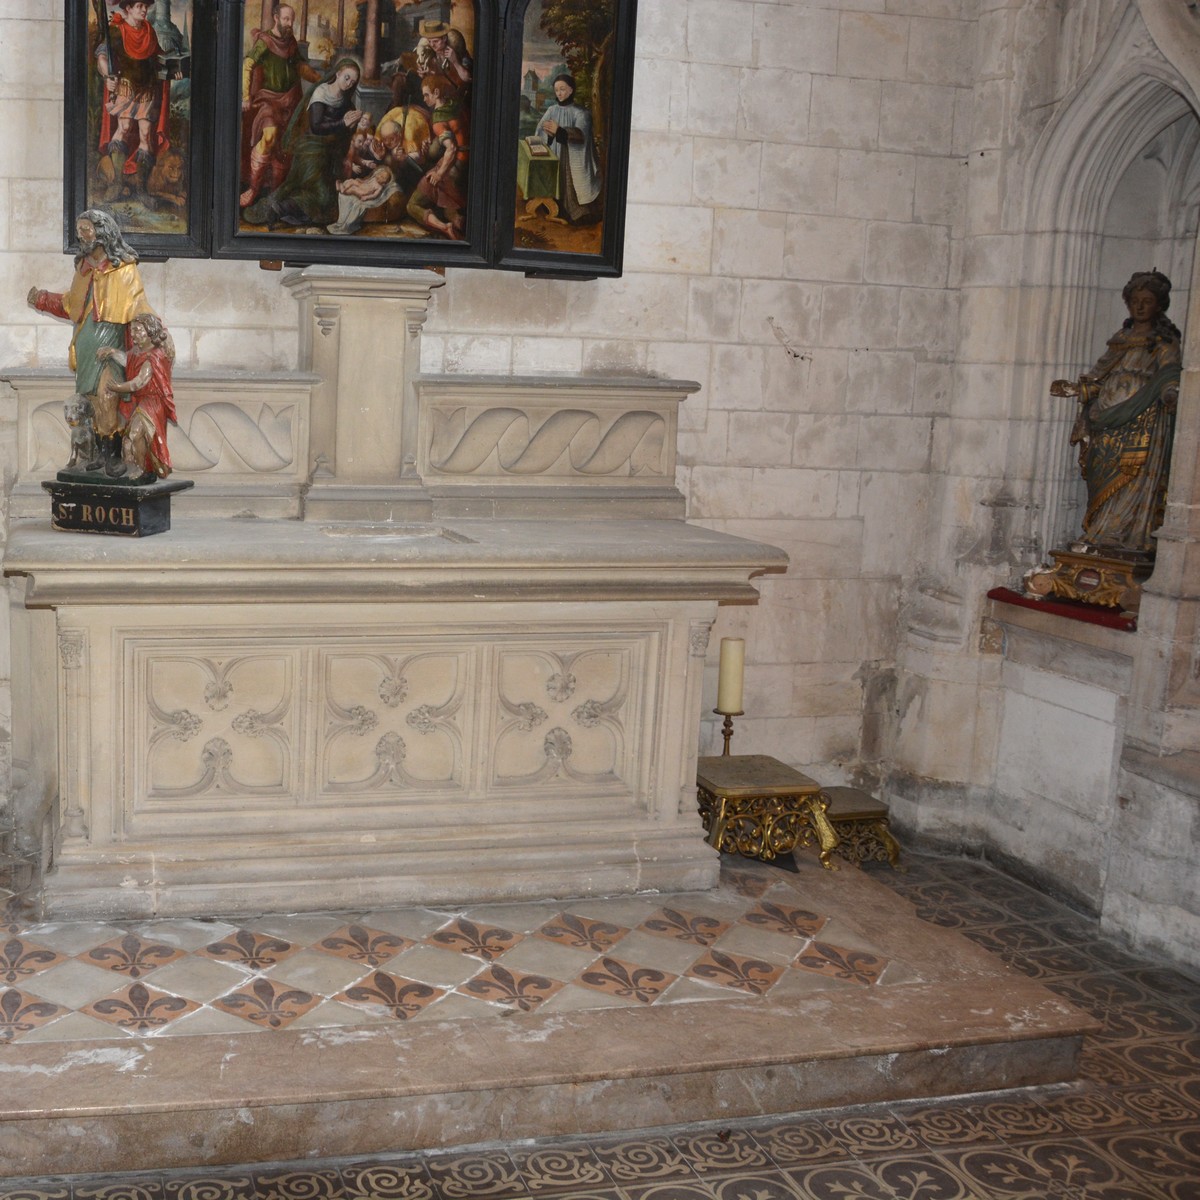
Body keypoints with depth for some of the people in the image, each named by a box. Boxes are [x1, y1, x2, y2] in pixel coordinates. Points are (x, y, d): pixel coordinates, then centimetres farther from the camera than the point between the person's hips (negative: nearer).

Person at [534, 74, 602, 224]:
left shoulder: (580, 113, -4)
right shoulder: (552, 110, 9)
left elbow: (580, 133, -24)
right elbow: (539, 135, 2)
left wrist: (559, 131, -41)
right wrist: (549, 133, -23)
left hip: (574, 162, -4)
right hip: (554, 161, 4)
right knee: (557, 191, 1)